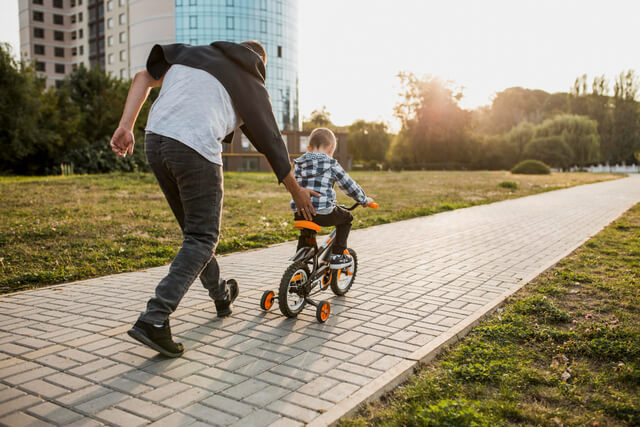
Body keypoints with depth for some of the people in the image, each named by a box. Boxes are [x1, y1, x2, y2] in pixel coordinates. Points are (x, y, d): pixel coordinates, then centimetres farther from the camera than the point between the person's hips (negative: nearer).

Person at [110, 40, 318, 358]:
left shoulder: (191, 52, 26)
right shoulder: (252, 85, 16)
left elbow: (144, 78, 14)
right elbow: (272, 143, 18)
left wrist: (125, 127, 10)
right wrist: (297, 192, 28)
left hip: (155, 140, 6)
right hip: (197, 151, -6)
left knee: (194, 228, 19)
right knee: (203, 237, 4)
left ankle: (221, 295, 38)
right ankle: (154, 319, -8)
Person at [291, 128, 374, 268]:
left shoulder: (298, 164, 14)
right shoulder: (331, 164, 0)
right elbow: (348, 185, 5)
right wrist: (364, 200, 20)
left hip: (299, 213, 6)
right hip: (322, 213, -5)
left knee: (305, 233, 36)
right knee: (346, 217, 21)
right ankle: (337, 255, 15)